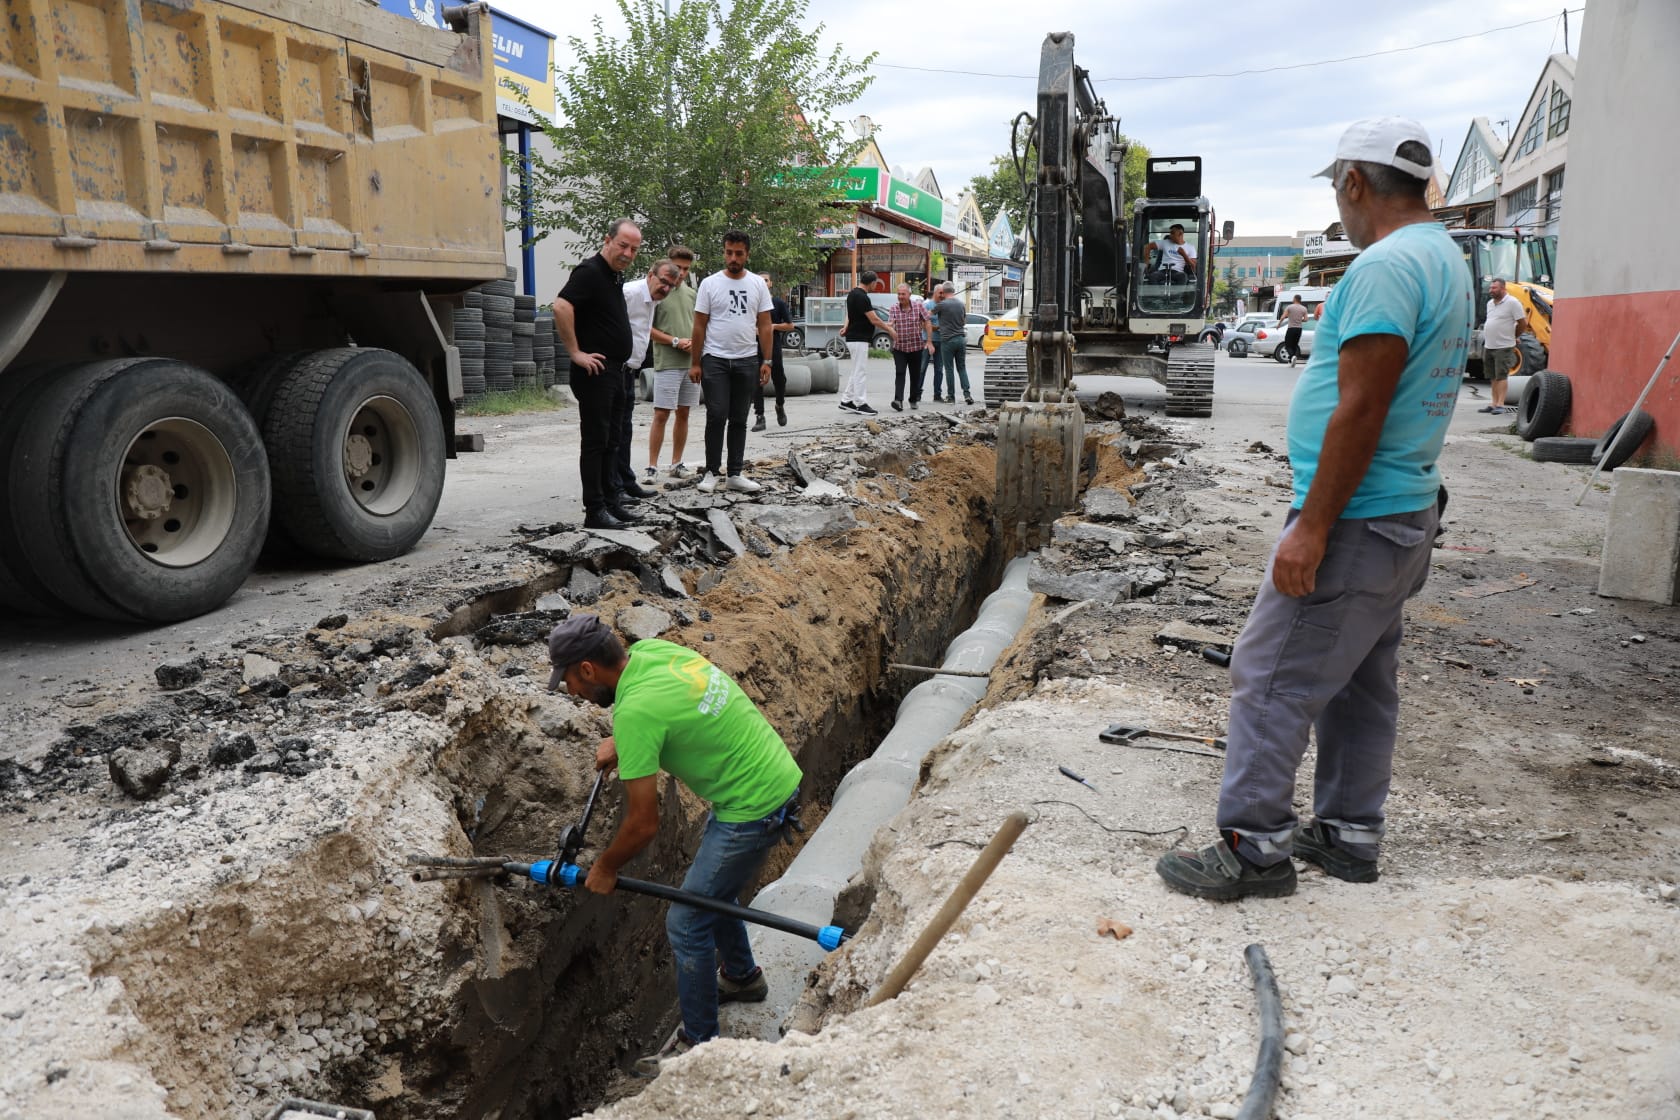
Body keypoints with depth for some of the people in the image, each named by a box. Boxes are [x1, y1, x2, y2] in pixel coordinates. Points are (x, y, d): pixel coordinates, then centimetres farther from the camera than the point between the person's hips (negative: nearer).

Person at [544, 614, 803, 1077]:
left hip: (753, 809, -10)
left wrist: (605, 869, -2)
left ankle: (699, 1045, 17)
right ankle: (742, 977, 50)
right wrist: (621, 741, 15)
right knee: (712, 887, 28)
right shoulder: (652, 650, -2)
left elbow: (644, 824, -20)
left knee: (686, 925, 0)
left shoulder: (634, 710, -27)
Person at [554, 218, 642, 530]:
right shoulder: (590, 272, -14)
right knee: (595, 442, -6)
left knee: (610, 443, 14)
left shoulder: (617, 276, 16)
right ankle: (594, 511, -3)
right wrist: (576, 352, -25)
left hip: (614, 373, 10)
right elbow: (561, 307, -28)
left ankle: (607, 502, 22)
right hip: (595, 372, -10)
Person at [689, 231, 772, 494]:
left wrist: (766, 361, -1)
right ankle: (712, 472, 6)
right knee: (717, 417, -6)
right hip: (715, 361, -3)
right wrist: (694, 363, -4)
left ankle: (735, 474, 14)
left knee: (739, 420, 8)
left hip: (747, 361, 3)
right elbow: (699, 326, -1)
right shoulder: (710, 284, -1)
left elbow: (764, 325, 6)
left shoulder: (758, 285, 5)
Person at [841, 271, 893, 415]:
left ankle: (846, 400, 18)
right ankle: (860, 404, 1)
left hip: (853, 338, 10)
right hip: (859, 339, -10)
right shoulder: (862, 297, -19)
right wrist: (889, 329, -6)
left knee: (856, 371, 15)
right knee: (861, 372, -4)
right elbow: (874, 319, -17)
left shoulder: (853, 294, 12)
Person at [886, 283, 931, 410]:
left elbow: (927, 323, -1)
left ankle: (914, 399, 24)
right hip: (899, 347, 0)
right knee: (899, 374, -13)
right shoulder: (894, 308, -1)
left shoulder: (918, 306, -2)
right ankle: (898, 400, -20)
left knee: (915, 375, 9)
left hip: (916, 347, 0)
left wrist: (929, 341, -7)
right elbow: (890, 324, -11)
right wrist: (891, 330, -36)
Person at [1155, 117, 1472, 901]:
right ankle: (1349, 835, 26)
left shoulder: (1385, 265, -18)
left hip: (1354, 522, -10)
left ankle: (1253, 847, 2)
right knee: (1360, 682, 16)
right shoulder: (1446, 261, 16)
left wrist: (1312, 528, -22)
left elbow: (1361, 409, -24)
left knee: (1271, 681, -4)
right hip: (1404, 514, 10)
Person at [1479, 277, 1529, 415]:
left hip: (1503, 347, -7)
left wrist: (1511, 336, 3)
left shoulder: (1512, 303, -10)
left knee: (1501, 376, -8)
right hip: (1489, 346, 7)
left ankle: (1500, 405, -8)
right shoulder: (1490, 303, 13)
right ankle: (1494, 404, 15)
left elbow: (1523, 324, -8)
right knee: (1493, 377, 10)